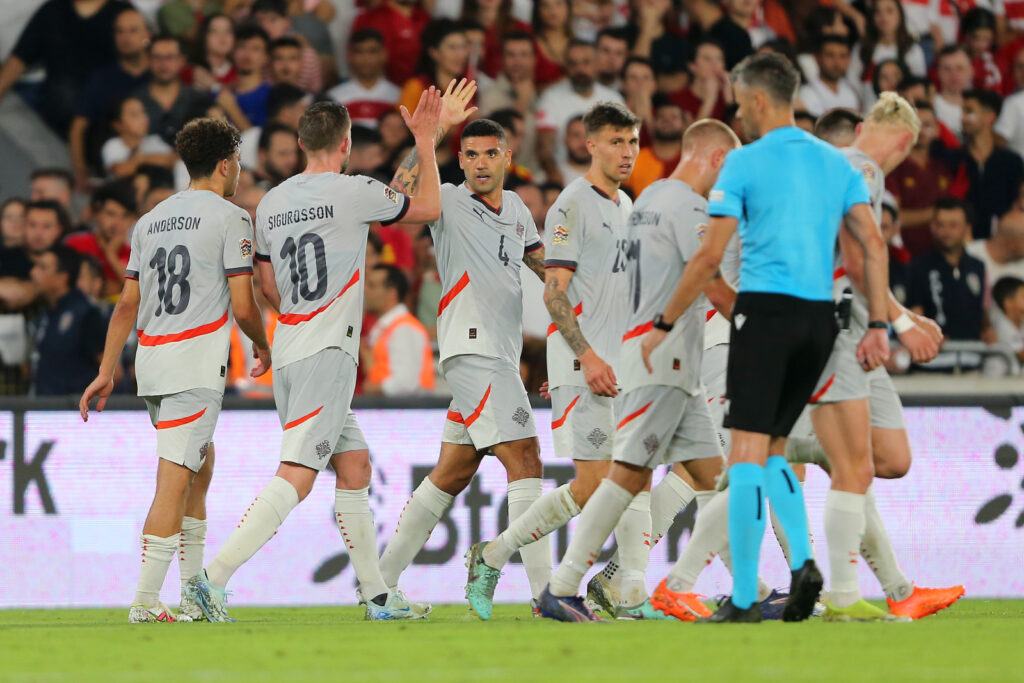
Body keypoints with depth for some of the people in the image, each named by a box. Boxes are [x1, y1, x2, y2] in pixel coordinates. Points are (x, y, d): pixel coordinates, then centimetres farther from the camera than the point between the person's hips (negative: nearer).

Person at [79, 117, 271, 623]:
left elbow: (127, 303, 14)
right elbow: (242, 305, -9)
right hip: (196, 364, -8)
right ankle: (145, 600, -14)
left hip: (150, 357, 8)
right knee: (176, 480, -9)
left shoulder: (150, 221, 15)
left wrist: (106, 371, 14)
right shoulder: (230, 218, -5)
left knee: (202, 461, 21)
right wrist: (263, 348, 9)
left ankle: (194, 592, 21)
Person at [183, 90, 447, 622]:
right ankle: (214, 575, -23)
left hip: (288, 350, 8)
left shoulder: (272, 203, 10)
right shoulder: (353, 192, -8)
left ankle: (377, 594, 17)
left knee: (354, 466, 15)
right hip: (327, 354, -8)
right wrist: (425, 142, 16)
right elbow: (429, 208, 5)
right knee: (296, 477, -13)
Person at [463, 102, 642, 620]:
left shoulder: (627, 206, 17)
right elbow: (555, 292, -15)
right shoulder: (573, 205, -9)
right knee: (591, 484, -12)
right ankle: (492, 555, 1)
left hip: (621, 364, 8)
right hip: (582, 365, -8)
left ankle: (635, 596, 5)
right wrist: (588, 355, -22)